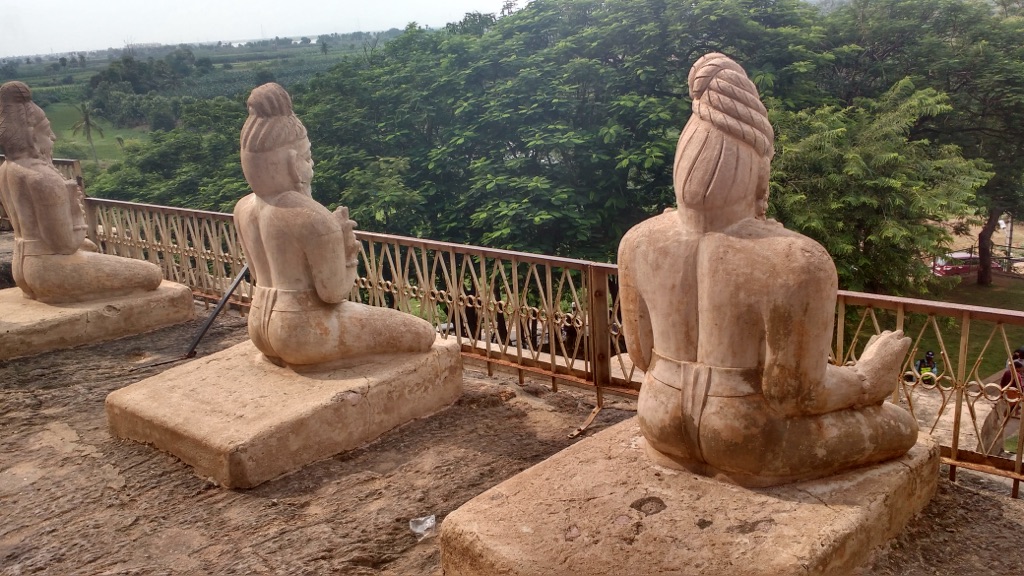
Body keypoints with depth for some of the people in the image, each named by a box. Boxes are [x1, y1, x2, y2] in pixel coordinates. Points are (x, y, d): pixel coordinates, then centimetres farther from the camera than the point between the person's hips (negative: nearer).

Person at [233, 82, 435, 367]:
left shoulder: (243, 208, 3)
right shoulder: (315, 218, -21)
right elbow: (334, 292, -18)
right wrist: (348, 251, -1)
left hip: (261, 325, 9)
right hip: (306, 331, -9)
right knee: (423, 334, 1)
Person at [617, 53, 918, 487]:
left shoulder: (639, 242, -11)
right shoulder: (799, 262, -25)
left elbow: (642, 356, 0)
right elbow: (796, 393, -17)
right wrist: (868, 380, 3)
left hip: (664, 432, 5)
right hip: (748, 446, -4)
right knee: (900, 425, 18)